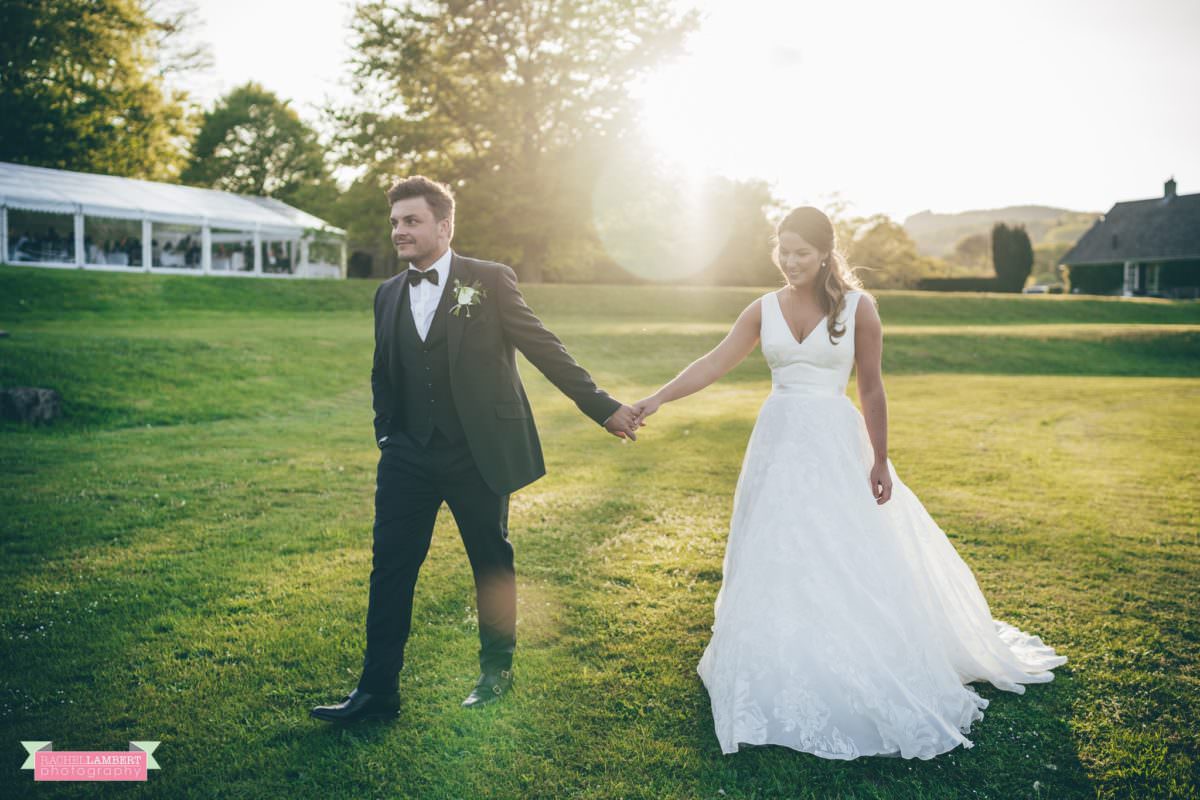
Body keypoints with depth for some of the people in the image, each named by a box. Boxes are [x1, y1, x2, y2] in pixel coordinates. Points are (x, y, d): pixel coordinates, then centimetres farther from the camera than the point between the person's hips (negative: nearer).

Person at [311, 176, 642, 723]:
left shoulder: (490, 281, -5)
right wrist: (386, 434, 14)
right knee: (390, 569, 2)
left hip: (478, 454, -3)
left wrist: (602, 406, -8)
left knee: (492, 564, 11)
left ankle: (497, 671, 30)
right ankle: (378, 688, 13)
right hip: (408, 458, 4)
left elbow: (544, 348, -6)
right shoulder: (388, 296, 9)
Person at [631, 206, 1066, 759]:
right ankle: (781, 685, 23)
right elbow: (713, 364, -1)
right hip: (779, 444, 4)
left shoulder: (857, 308, -5)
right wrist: (657, 399, -10)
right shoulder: (764, 310, 3)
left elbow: (871, 389, -3)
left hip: (834, 446, -3)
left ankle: (862, 686, 15)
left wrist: (879, 460, -3)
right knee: (775, 563, 8)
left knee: (846, 562, -1)